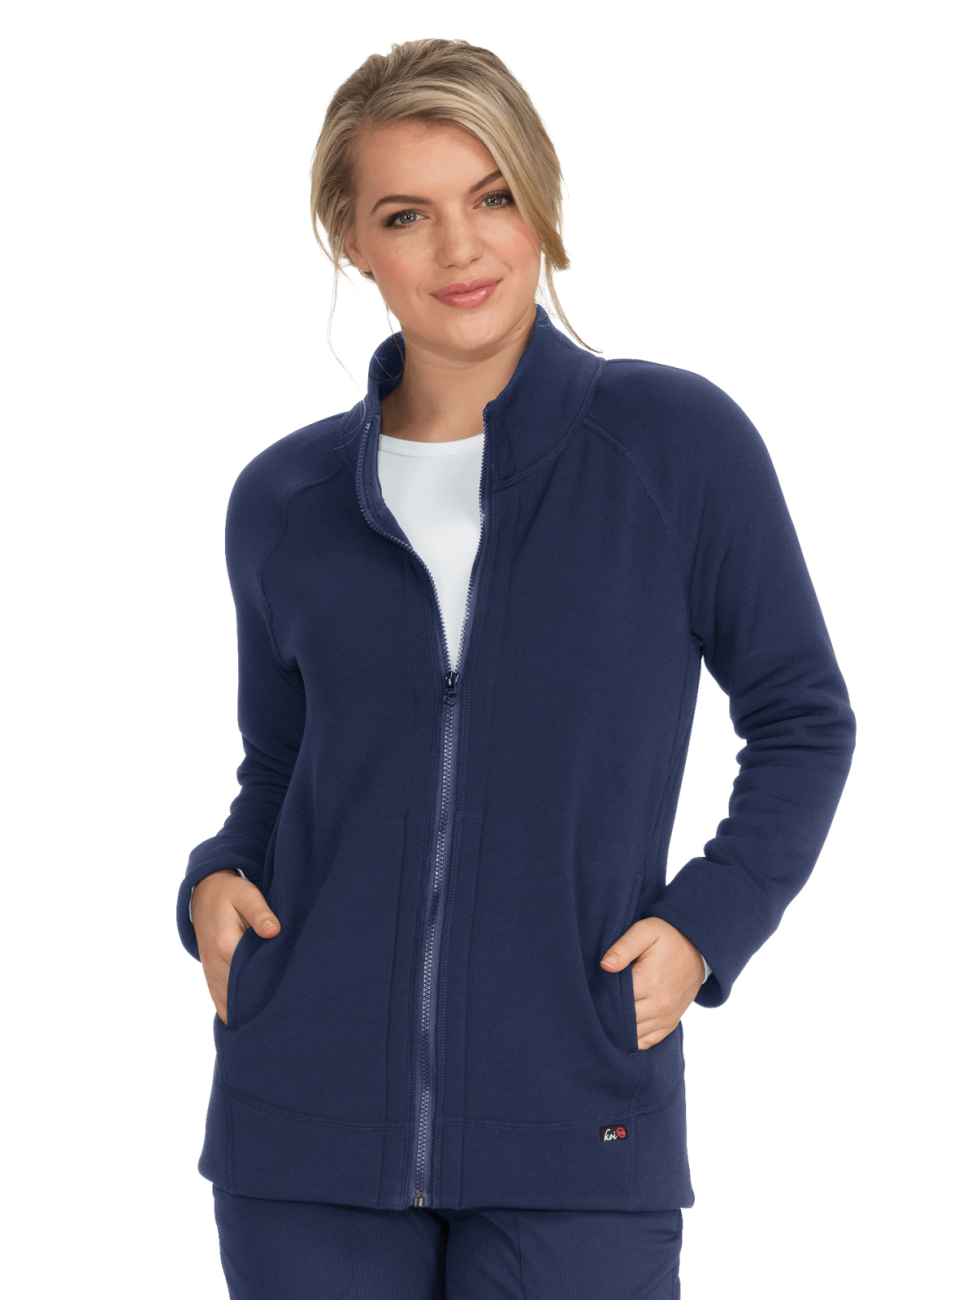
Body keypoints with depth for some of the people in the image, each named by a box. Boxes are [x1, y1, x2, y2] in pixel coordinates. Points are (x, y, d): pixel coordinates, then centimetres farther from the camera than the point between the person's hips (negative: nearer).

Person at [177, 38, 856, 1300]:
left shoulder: (679, 441, -2)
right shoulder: (285, 501, 5)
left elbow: (800, 718, 6)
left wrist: (705, 923, -6)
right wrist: (217, 880, 0)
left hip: (571, 1136, -2)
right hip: (308, 1129, 2)